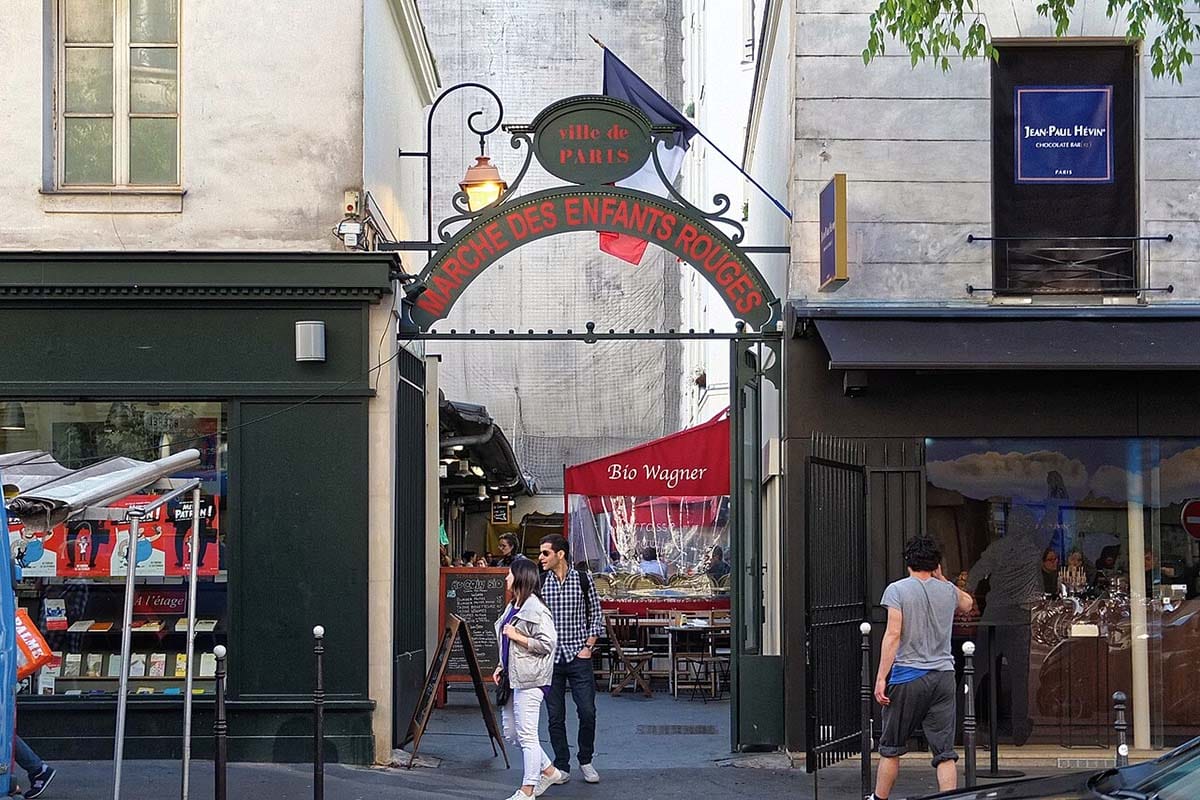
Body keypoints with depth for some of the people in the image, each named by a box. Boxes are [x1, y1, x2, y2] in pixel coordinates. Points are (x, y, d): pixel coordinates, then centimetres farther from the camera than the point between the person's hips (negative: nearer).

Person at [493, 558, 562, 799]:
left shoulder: (535, 609, -15)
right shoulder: (512, 607, 15)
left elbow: (548, 644, -21)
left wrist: (516, 636, -17)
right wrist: (501, 666, 16)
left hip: (529, 679, -10)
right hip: (513, 677, 10)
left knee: (526, 735, -5)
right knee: (511, 733, 14)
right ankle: (549, 772, 26)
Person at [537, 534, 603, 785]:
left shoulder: (583, 580, -1)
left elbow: (596, 616, 5)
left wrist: (588, 647, -4)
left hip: (578, 657, -1)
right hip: (549, 658, 1)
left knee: (587, 712, -2)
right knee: (555, 716, 4)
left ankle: (585, 761, 17)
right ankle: (561, 766, 13)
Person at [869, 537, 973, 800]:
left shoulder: (897, 590, -4)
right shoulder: (948, 591, 9)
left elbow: (893, 634, -13)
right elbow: (967, 602, 34)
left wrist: (881, 677, -12)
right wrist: (940, 578, 27)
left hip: (908, 676, -3)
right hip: (944, 676, 3)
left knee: (891, 747, 11)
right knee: (945, 752, 1)